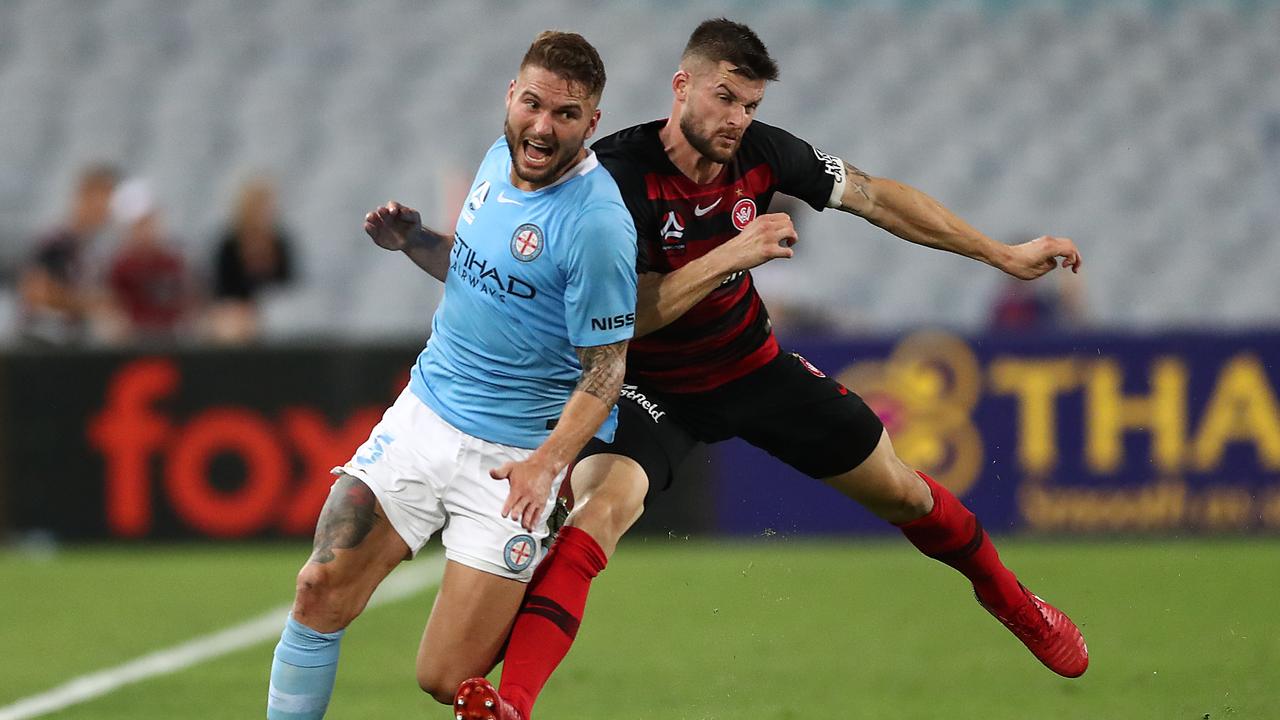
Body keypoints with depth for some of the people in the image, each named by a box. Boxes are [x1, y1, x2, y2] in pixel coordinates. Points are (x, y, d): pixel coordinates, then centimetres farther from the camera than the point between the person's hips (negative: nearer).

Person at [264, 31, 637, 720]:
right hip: (425, 412, 6)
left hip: (513, 457, -6)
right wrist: (412, 241, 4)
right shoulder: (501, 158, 5)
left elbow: (606, 367, -14)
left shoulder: (597, 224, -19)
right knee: (321, 595, -9)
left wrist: (548, 462, -27)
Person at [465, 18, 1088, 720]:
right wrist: (734, 254, -36)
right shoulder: (620, 173, -27)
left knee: (900, 492, 14)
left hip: (752, 366, 5)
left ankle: (1011, 601, 43)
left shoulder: (760, 151, -13)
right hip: (648, 385, -5)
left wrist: (1003, 255, 2)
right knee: (603, 505, -33)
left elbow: (876, 197, -1)